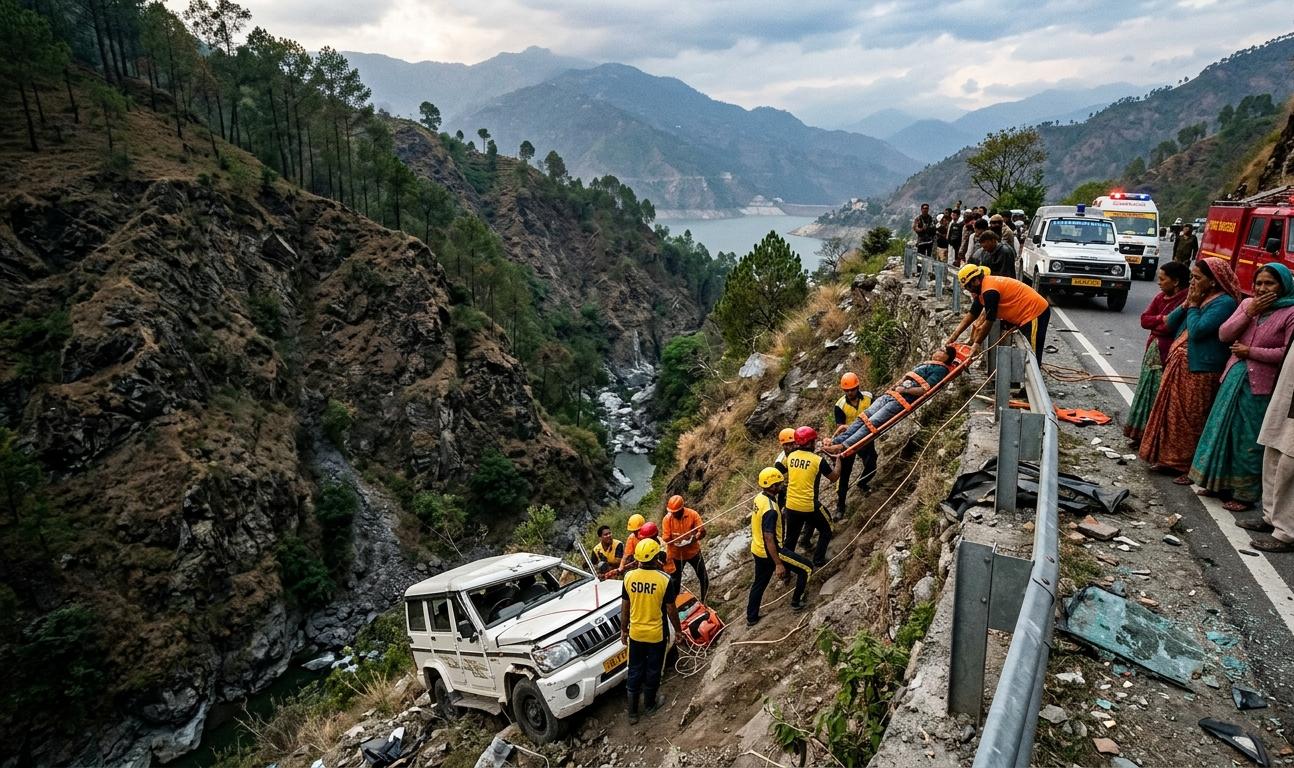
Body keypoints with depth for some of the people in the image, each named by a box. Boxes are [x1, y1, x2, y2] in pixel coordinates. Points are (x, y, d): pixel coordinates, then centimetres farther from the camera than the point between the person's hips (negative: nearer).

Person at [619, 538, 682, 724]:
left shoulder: (629, 577, -11)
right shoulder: (664, 580, -21)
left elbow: (625, 608, -2)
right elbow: (671, 610, -12)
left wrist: (623, 629, 12)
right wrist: (678, 630, 4)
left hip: (635, 633, 3)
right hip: (657, 634, -3)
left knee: (634, 671, 16)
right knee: (653, 671, 17)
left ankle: (632, 712, 24)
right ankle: (650, 705, 35)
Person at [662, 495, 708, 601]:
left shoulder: (692, 514, -18)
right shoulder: (667, 519, -18)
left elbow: (702, 532, -18)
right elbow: (666, 539, -18)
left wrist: (695, 538, -37)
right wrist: (678, 541, -35)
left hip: (693, 551, 1)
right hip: (676, 554, -1)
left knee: (703, 578, 15)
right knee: (675, 581, 13)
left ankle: (704, 601, 39)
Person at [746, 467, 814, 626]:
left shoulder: (759, 497, -2)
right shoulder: (770, 510, -30)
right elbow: (769, 539, -29)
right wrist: (778, 564, -24)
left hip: (757, 550, 9)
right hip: (769, 552, -9)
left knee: (759, 583, 24)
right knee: (806, 568, 7)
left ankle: (751, 618, 34)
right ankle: (796, 602, 20)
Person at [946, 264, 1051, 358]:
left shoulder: (989, 291, -21)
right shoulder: (982, 287, 10)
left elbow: (989, 321, -19)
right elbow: (972, 314, 13)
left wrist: (977, 344, -10)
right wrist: (953, 337, 8)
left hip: (1035, 313, -11)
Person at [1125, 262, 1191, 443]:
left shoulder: (1186, 300, -14)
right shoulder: (1161, 296, 11)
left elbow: (1171, 326, -23)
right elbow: (1144, 319, 5)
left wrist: (1154, 326, -5)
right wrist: (1161, 319, -11)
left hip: (1168, 355, -8)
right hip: (1153, 350, 8)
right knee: (1147, 392, 12)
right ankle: (1141, 432, 21)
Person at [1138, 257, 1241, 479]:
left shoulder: (1224, 302, -12)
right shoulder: (1199, 297, 13)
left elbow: (1198, 330, -21)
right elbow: (1170, 323, 12)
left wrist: (1193, 305, -9)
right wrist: (1186, 303, -1)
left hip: (1199, 370, -9)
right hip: (1179, 365, 9)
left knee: (1192, 419, -3)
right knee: (1173, 414, 14)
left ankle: (1193, 466, 6)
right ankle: (1171, 459, 26)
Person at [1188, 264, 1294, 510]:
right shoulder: (1247, 304, 9)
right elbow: (1224, 335, 0)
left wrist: (1251, 352, -12)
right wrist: (1249, 313, -8)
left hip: (1260, 385, -6)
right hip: (1234, 377, 6)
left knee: (1249, 440, 1)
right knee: (1224, 430, 13)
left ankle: (1245, 493, 13)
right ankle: (1220, 483, 27)